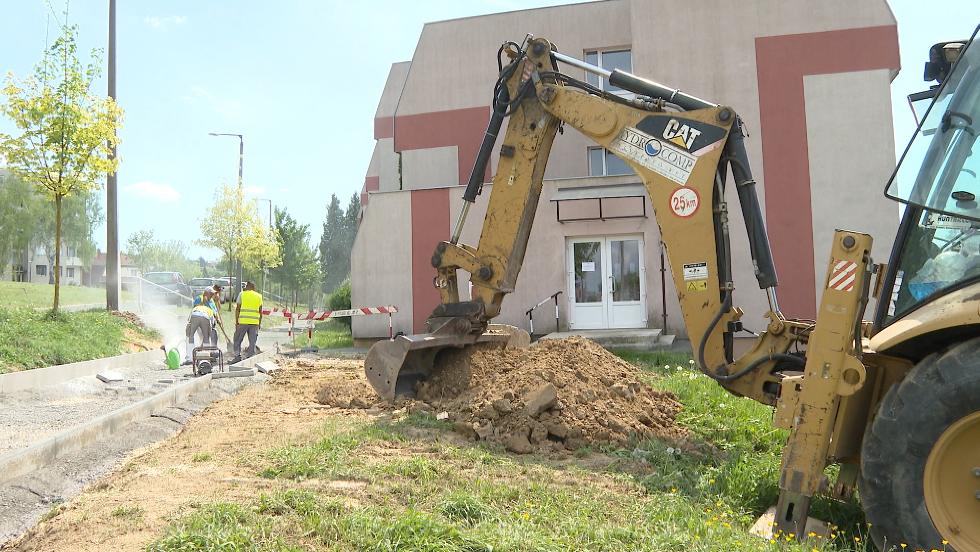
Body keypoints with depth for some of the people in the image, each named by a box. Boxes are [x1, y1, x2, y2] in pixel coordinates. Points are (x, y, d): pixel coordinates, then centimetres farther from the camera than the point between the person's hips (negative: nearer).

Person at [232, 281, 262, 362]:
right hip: (255, 322, 2)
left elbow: (237, 309, 2)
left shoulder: (242, 294, 5)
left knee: (238, 339, 10)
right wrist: (259, 323, 17)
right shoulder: (259, 296, 12)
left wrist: (236, 321, 6)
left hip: (243, 321, -2)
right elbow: (260, 312, 11)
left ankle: (237, 355, 2)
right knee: (252, 341, 5)